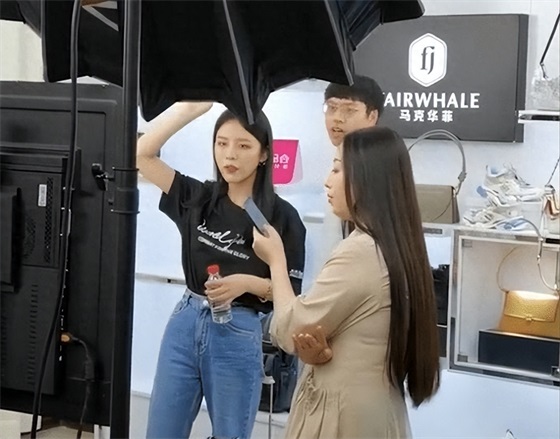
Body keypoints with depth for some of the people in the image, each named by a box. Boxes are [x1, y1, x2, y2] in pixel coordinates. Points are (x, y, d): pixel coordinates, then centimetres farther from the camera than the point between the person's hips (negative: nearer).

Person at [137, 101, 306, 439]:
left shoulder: (281, 216, -7)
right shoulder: (198, 198, 3)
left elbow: (291, 292, -4)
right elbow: (143, 153, -2)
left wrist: (248, 283, -22)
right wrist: (191, 107, -6)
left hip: (238, 336, -3)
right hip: (185, 325, 4)